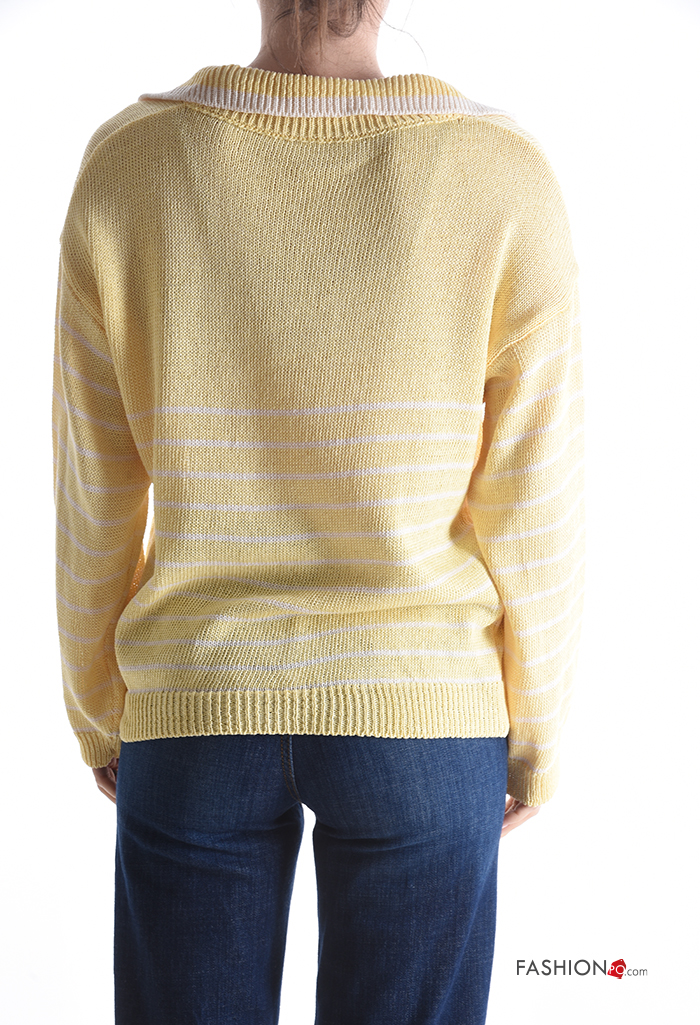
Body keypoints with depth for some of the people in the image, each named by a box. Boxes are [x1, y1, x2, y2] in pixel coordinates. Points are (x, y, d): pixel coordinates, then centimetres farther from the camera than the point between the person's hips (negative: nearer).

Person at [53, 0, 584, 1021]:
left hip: (198, 713, 1)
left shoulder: (126, 164, -11)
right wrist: (537, 730, 8)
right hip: (420, 709, 0)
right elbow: (529, 512, -9)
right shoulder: (506, 179, -14)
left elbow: (95, 501, -4)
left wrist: (98, 707, 12)